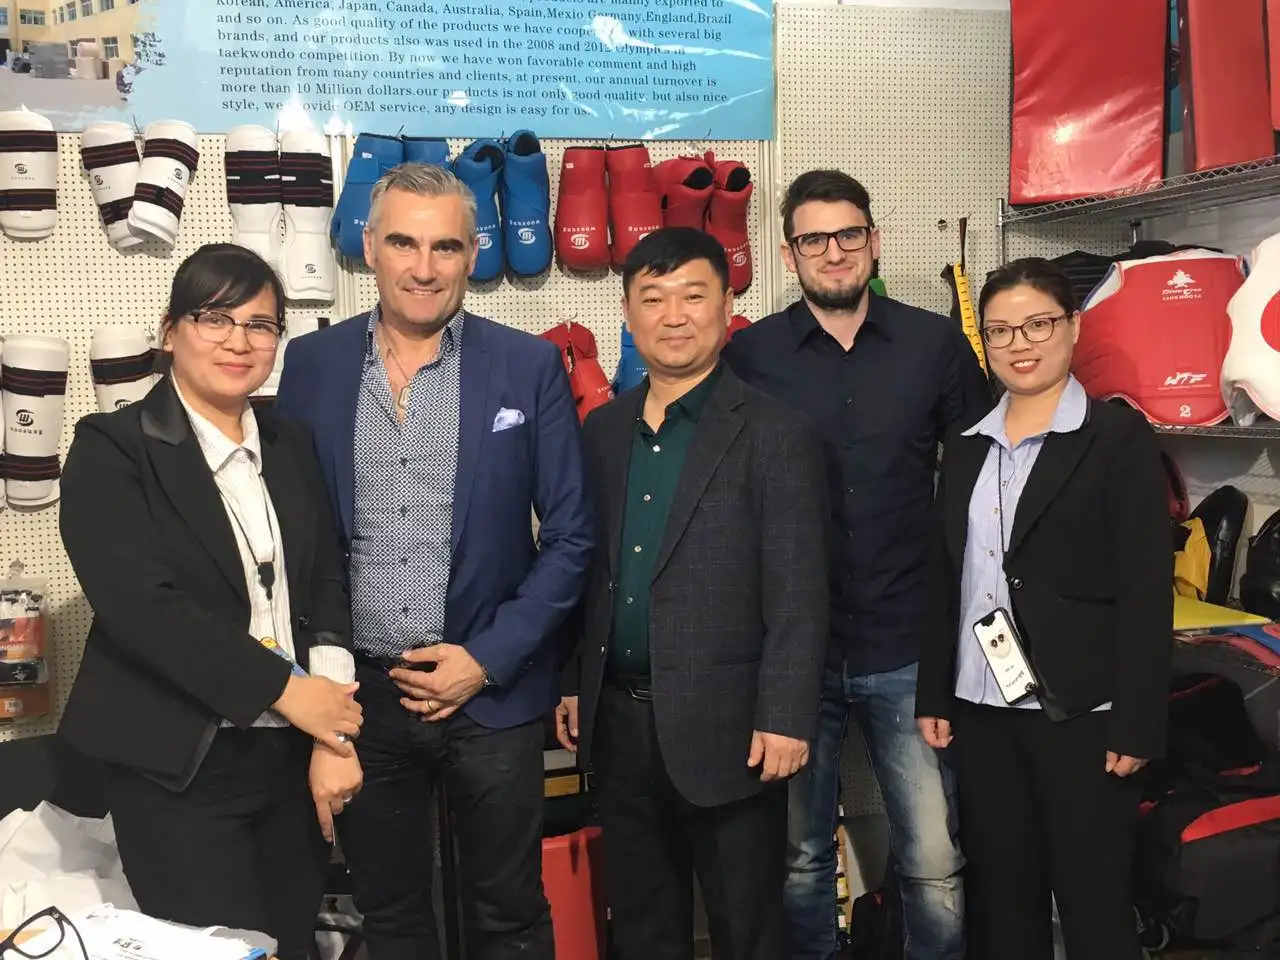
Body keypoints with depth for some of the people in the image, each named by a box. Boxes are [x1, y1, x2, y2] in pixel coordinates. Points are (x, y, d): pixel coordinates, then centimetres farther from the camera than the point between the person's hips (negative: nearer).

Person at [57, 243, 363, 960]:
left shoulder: (292, 447, 10)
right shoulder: (112, 449, -6)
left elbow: (328, 586, 5)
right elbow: (138, 604, -17)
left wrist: (333, 734, -8)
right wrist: (283, 688, -17)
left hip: (295, 756, 5)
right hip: (180, 766, -5)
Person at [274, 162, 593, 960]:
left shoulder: (530, 367, -4)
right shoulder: (311, 364, 1)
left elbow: (570, 536, -4)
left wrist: (488, 660, -10)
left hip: (491, 691, -1)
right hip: (356, 690, 2)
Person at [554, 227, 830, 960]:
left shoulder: (775, 435, -8)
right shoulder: (602, 430, 9)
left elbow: (798, 592, -12)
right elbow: (586, 568, 13)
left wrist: (784, 717, -16)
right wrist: (572, 681, 12)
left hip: (724, 726, -5)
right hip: (618, 722, 6)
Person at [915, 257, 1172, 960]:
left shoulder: (1119, 437, -5)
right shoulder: (965, 447, 11)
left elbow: (1146, 589, -9)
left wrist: (1135, 723, -13)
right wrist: (933, 697, 8)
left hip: (1080, 714, -5)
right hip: (980, 710, 5)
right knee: (1000, 898, 13)